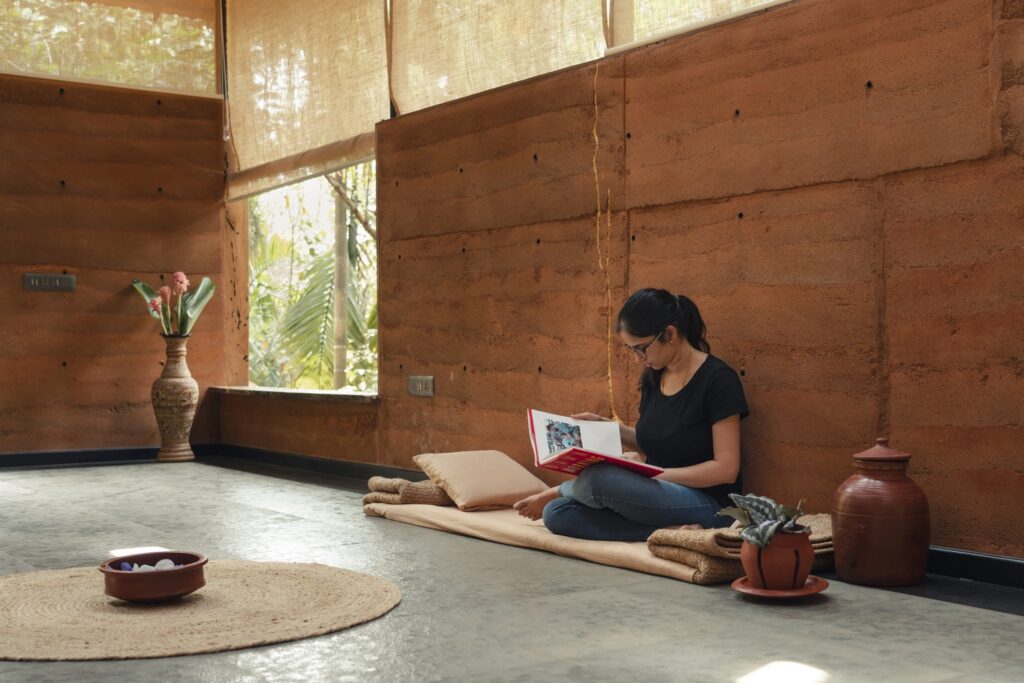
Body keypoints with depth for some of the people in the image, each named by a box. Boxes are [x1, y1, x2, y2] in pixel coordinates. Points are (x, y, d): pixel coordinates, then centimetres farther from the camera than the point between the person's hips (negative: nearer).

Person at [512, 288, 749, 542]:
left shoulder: (717, 380, -13)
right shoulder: (653, 377, 8)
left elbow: (726, 469, -15)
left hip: (706, 503, -8)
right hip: (656, 496, 8)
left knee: (598, 479, -30)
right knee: (556, 514, -14)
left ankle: (557, 492, 5)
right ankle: (670, 530, -19)